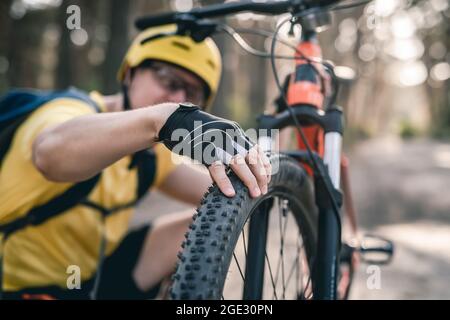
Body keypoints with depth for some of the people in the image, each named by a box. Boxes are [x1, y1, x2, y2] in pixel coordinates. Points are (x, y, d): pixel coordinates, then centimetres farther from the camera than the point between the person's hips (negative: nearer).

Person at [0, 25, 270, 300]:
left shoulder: (150, 153, 4)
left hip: (95, 275, 8)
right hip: (25, 286, -7)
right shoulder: (72, 110, -20)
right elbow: (51, 154, -46)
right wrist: (163, 117, -59)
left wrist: (239, 163, -28)